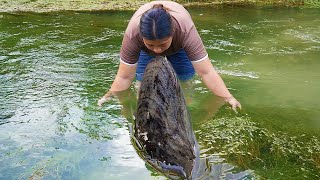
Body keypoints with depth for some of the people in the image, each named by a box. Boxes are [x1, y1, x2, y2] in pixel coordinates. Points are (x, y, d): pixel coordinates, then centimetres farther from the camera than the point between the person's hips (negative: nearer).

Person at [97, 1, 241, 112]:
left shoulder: (186, 30, -44)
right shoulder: (132, 33, -41)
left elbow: (206, 72, -44)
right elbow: (124, 77, -34)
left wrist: (229, 99, -49)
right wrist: (108, 98, -40)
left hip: (179, 47, 0)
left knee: (185, 78, -8)